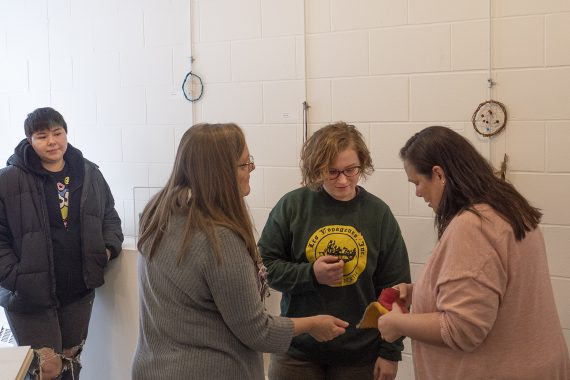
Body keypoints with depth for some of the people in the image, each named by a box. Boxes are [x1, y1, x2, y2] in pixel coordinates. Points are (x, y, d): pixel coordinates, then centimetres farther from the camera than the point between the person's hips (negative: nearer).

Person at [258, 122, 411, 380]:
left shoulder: (379, 213, -3)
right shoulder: (292, 205, -7)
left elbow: (394, 286, 0)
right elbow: (264, 264, -1)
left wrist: (391, 351, 0)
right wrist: (311, 274, -17)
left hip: (360, 354, 1)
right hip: (297, 351, -1)